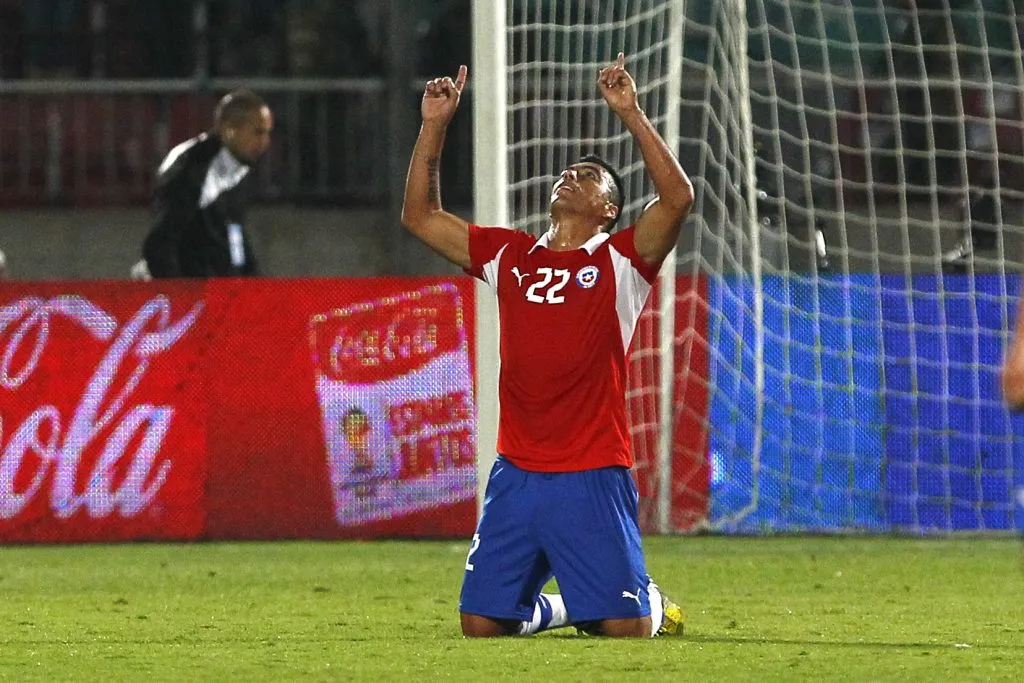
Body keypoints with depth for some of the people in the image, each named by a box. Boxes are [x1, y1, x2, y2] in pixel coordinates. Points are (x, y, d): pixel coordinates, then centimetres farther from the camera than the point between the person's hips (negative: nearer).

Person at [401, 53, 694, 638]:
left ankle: (652, 602, 29)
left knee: (625, 626, -7)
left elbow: (678, 198, -15)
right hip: (516, 475, 4)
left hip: (594, 476, -4)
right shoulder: (509, 255, 14)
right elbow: (420, 215, 17)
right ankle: (551, 610, 33)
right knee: (482, 624, 2)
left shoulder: (619, 261, 1)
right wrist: (434, 126, 9)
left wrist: (631, 113, -17)